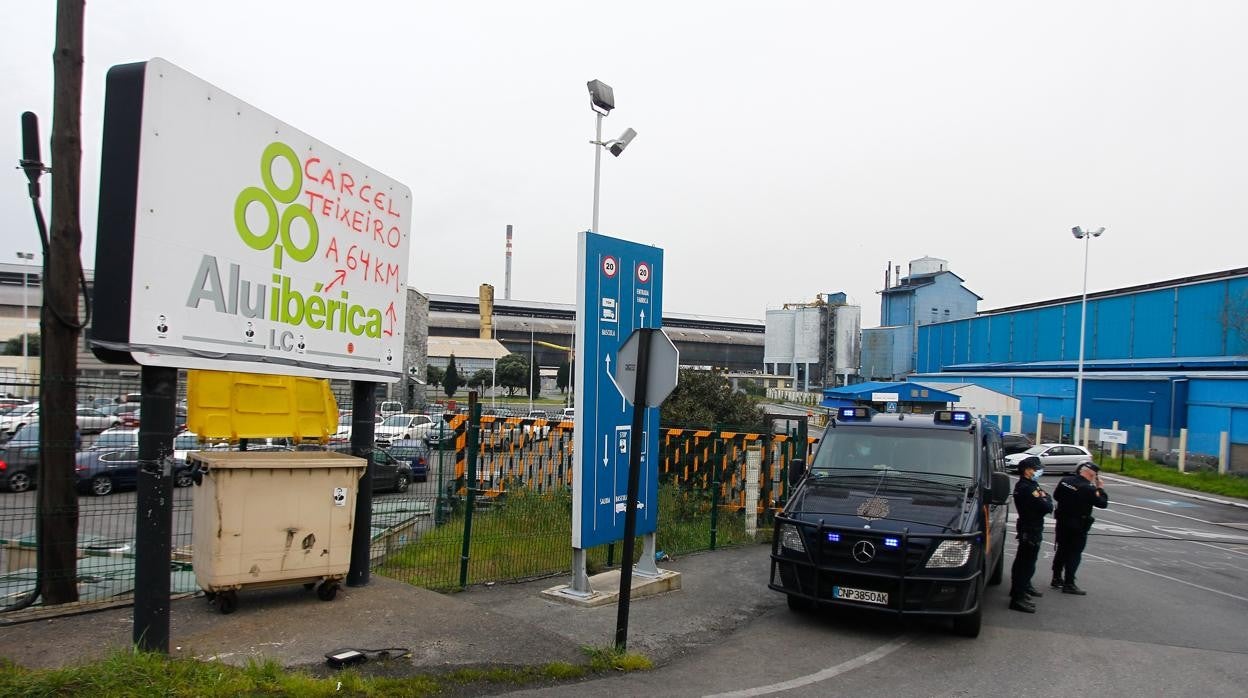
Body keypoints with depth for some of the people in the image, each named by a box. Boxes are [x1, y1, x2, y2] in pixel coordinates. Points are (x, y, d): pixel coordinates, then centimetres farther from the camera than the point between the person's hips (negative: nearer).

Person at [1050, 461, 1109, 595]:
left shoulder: (1065, 481, -2)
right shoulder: (1088, 489, -21)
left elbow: (1056, 496, 11)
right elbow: (1103, 503, -12)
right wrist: (1100, 488, -1)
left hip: (1062, 522, 6)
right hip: (1078, 526, -6)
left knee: (1061, 550, 19)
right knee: (1074, 554, 2)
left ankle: (1057, 578, 27)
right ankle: (1069, 584, 3)